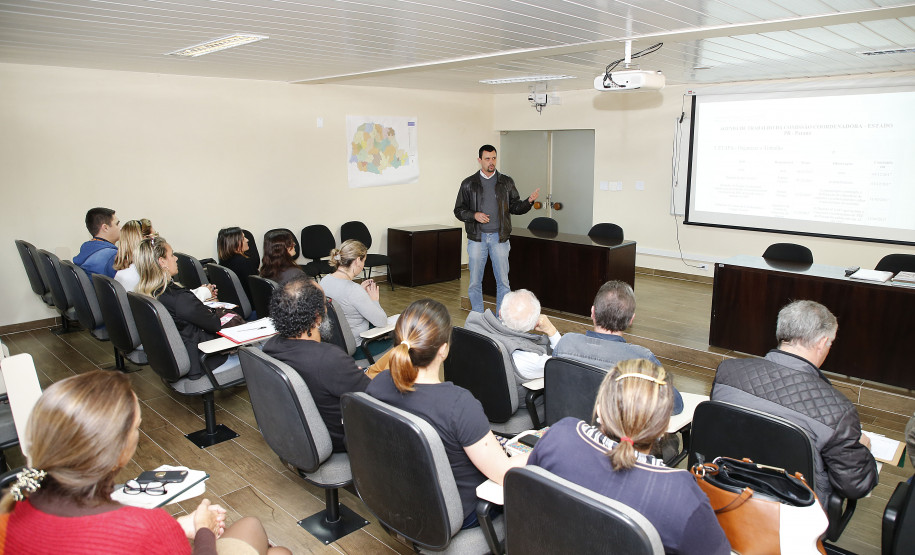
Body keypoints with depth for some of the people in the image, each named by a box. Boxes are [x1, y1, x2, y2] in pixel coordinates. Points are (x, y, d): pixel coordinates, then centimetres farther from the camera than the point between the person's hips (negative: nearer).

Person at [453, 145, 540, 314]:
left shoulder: (506, 182, 8)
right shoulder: (468, 184, 6)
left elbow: (515, 207, 10)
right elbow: (459, 210, 7)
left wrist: (529, 201, -9)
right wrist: (474, 215, -11)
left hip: (499, 237, 0)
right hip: (477, 238, 0)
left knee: (503, 281, 1)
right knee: (475, 281, 3)